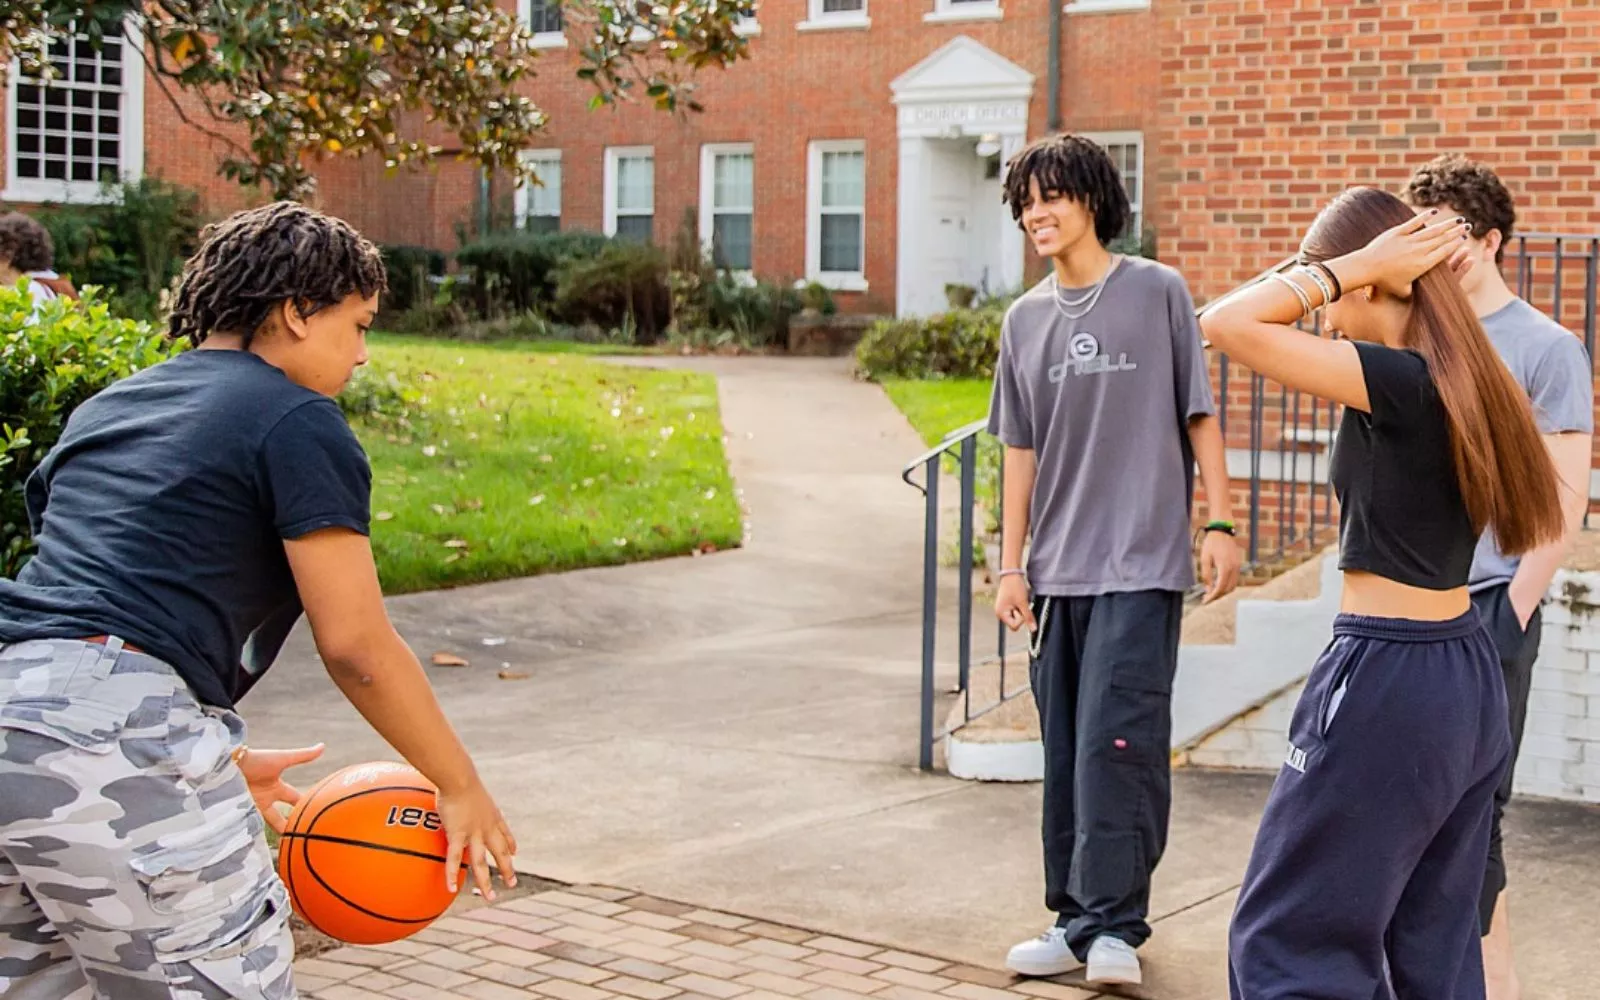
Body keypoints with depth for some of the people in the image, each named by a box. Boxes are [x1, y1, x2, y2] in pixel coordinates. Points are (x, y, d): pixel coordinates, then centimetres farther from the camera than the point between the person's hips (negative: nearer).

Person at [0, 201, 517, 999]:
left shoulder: (106, 409, 24)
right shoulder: (298, 422, 1)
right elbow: (354, 644, -4)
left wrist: (221, 762, 31)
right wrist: (460, 788, 7)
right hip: (113, 734, -8)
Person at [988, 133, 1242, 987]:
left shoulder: (1156, 291, 0)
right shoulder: (1025, 319, 12)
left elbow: (1199, 414, 1)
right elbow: (1021, 449, 13)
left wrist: (1220, 522, -6)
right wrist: (1012, 565, 9)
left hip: (1141, 563, -5)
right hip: (1057, 569, 5)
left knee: (1116, 740, -12)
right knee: (1065, 753, 9)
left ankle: (1114, 924, -4)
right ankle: (1075, 919, 18)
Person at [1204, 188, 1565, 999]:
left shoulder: (1402, 384, -19)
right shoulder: (1463, 382, 7)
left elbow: (1227, 325, -23)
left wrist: (1353, 263, -17)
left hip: (1389, 687, -9)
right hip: (1466, 679, 9)